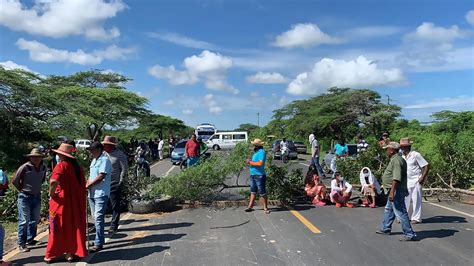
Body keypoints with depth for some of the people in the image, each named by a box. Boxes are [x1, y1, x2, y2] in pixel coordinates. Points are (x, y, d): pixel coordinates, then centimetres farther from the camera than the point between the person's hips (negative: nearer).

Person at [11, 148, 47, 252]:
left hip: (37, 196, 6)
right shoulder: (25, 167, -17)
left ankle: (30, 239, 31)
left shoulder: (43, 168, -1)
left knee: (35, 220, 15)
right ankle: (21, 244, 6)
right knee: (24, 221, -2)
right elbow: (14, 181, -11)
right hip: (25, 197, -6)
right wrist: (22, 189, -2)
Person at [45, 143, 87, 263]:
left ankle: (51, 255, 18)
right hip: (75, 203, 6)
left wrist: (51, 194, -13)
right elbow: (82, 184, 11)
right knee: (73, 227, 13)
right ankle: (72, 253, 19)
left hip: (61, 202, -5)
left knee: (58, 229, 6)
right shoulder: (77, 166, 8)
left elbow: (53, 181, -29)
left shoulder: (61, 165, -13)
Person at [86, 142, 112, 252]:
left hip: (101, 193, -9)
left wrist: (89, 185, -10)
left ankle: (99, 243, -8)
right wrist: (87, 185, 4)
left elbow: (101, 177, -17)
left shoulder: (105, 160, -10)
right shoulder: (94, 160, 18)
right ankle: (100, 239, 27)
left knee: (98, 218, -10)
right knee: (95, 217, 15)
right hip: (92, 193, 9)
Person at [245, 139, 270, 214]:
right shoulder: (256, 152, 15)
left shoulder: (261, 152, -14)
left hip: (259, 176, -9)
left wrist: (250, 162, -17)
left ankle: (265, 208, 10)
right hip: (253, 175, 9)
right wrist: (250, 162, 6)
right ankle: (250, 207, 20)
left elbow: (260, 163, -25)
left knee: (262, 193, 0)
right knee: (253, 192, 13)